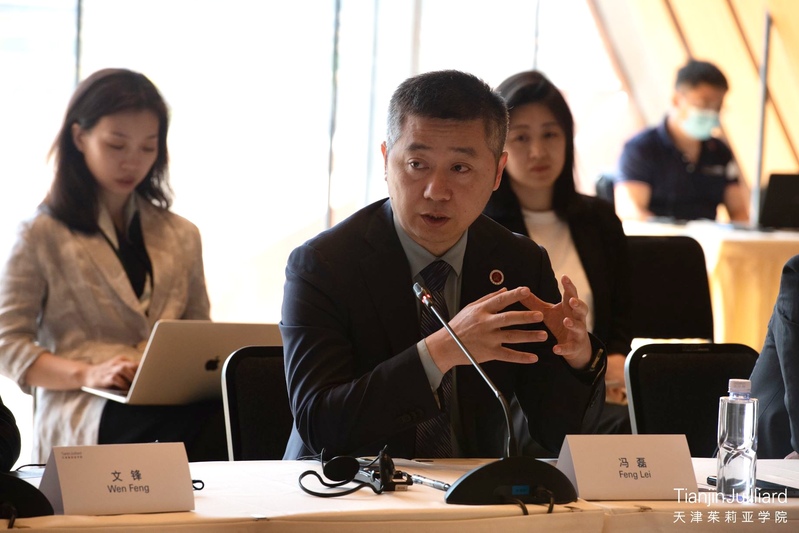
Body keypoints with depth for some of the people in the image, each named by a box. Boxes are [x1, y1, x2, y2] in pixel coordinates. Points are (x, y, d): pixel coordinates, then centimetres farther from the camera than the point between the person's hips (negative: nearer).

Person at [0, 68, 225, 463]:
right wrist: (86, 373, -14)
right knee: (212, 418, -39)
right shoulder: (44, 236, 10)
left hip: (174, 402, 5)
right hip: (79, 414, -4)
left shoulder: (181, 236, 25)